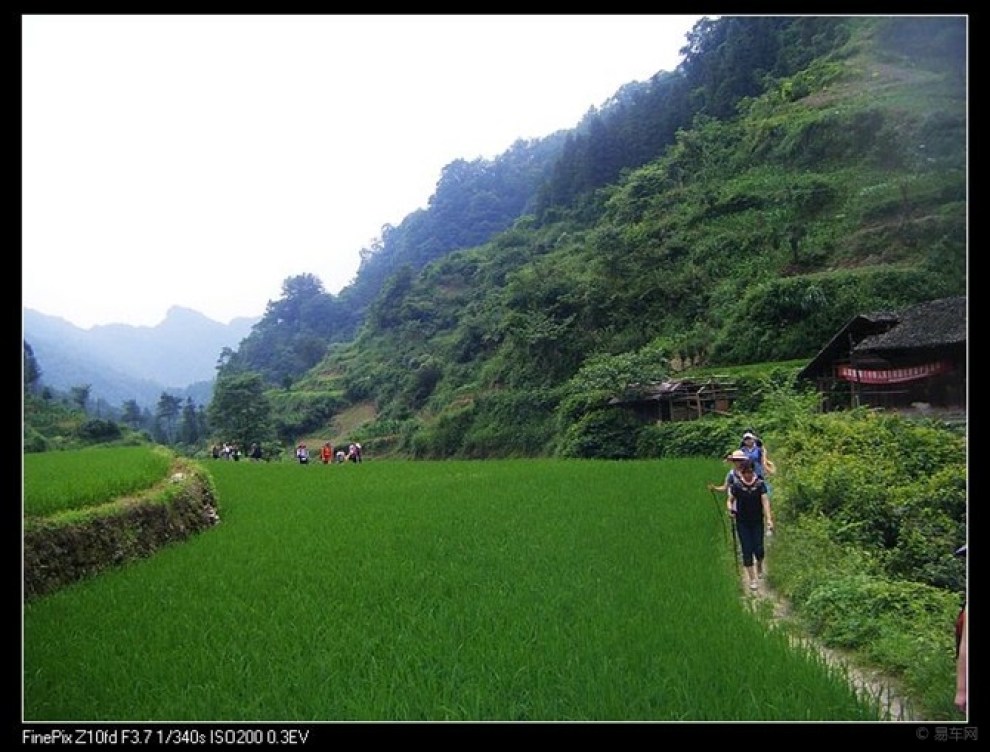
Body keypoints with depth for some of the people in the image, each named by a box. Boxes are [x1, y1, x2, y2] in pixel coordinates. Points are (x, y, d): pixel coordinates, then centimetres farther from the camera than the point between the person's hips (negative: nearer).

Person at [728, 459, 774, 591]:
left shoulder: (760, 484, -8)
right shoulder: (736, 485, -7)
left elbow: (765, 501, -15)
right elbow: (730, 500, 1)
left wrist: (769, 519, -27)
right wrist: (730, 509, -22)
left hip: (757, 521, 0)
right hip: (742, 523, 0)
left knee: (758, 549, -3)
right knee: (747, 551, 0)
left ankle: (759, 565, 33)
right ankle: (752, 580, 12)